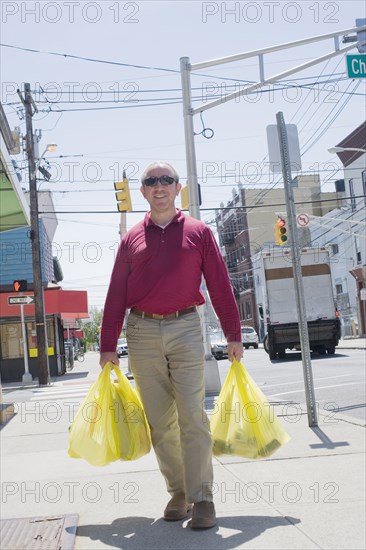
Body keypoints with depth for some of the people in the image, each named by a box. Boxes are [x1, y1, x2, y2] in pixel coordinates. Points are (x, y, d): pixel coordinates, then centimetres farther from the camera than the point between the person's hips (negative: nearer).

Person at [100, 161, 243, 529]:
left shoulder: (198, 232, 7)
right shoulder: (131, 239, 11)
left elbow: (220, 284, 5)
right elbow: (116, 294, 9)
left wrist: (233, 334, 0)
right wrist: (108, 345, 5)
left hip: (185, 328, -2)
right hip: (142, 333, 2)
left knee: (192, 416, -6)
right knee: (159, 422, 5)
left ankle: (201, 497, 1)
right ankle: (178, 492, 15)